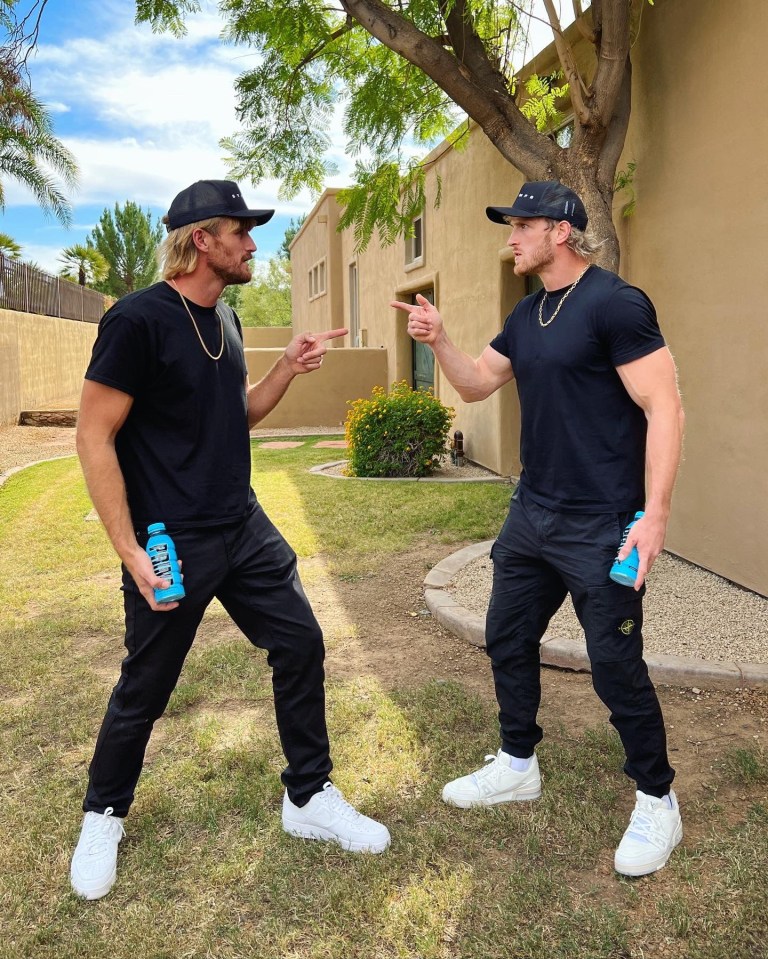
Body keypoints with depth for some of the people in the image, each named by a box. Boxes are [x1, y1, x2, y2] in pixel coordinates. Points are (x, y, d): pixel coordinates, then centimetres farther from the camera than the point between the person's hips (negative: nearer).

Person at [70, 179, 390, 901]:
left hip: (244, 529, 7)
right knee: (145, 689, 8)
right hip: (172, 546, -7)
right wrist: (130, 552, -19)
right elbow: (94, 439, -16)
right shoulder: (138, 319, -16)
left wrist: (288, 368, 1)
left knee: (300, 644, 6)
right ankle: (103, 817, 35)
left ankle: (308, 799, 24)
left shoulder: (224, 319, 9)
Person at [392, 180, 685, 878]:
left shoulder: (614, 304, -14)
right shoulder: (528, 315, 11)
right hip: (532, 515, 9)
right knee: (508, 641, 16)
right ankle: (518, 766, 36)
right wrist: (438, 341, -1)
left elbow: (664, 409, -18)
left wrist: (655, 514, -23)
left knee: (615, 667, 0)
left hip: (600, 526, -8)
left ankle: (658, 802, 23)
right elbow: (476, 385, 17)